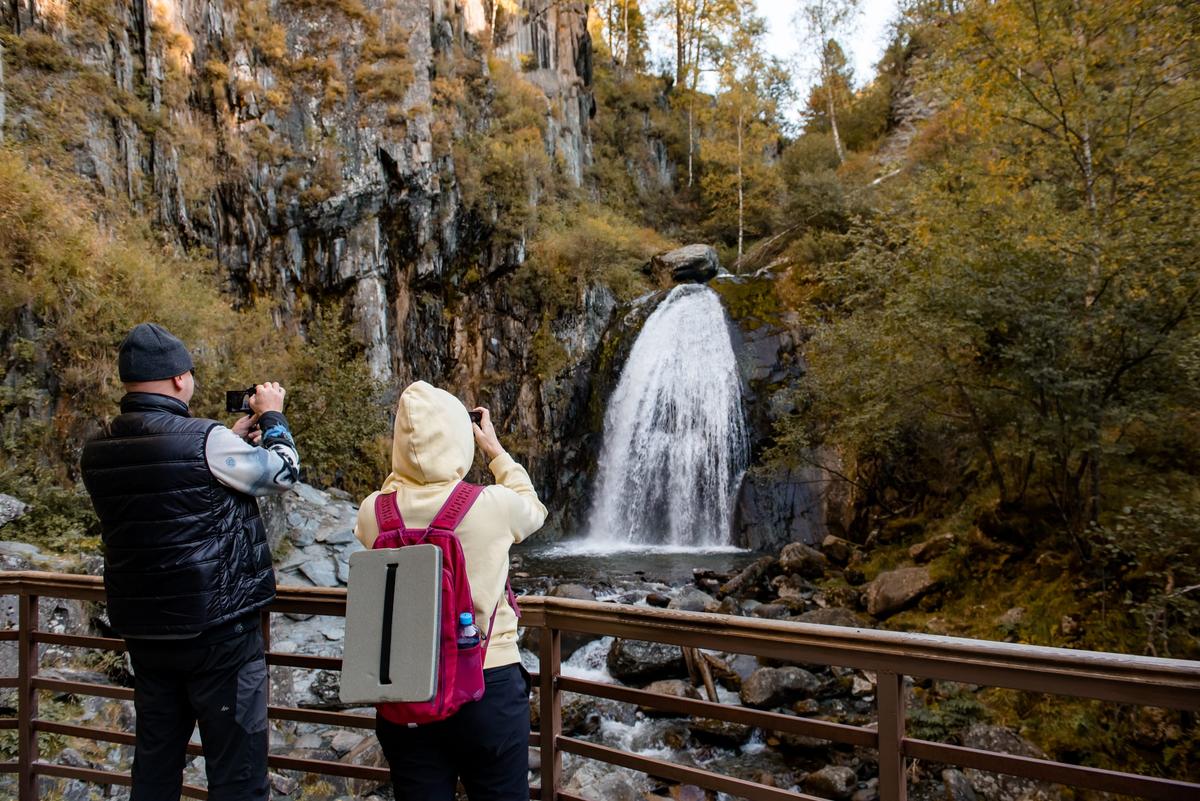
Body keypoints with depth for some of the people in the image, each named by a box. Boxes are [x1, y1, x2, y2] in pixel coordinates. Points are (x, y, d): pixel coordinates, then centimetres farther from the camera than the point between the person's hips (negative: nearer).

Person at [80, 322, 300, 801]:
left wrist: (233, 439, 18)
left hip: (144, 631, 7)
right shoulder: (205, 440, -19)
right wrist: (272, 416, 12)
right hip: (219, 630, -7)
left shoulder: (98, 453, 2)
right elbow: (283, 473, -4)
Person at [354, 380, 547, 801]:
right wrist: (495, 450, 20)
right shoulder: (494, 505, -14)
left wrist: (408, 461, 17)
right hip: (489, 687, -2)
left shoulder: (373, 512, -8)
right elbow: (535, 508, 11)